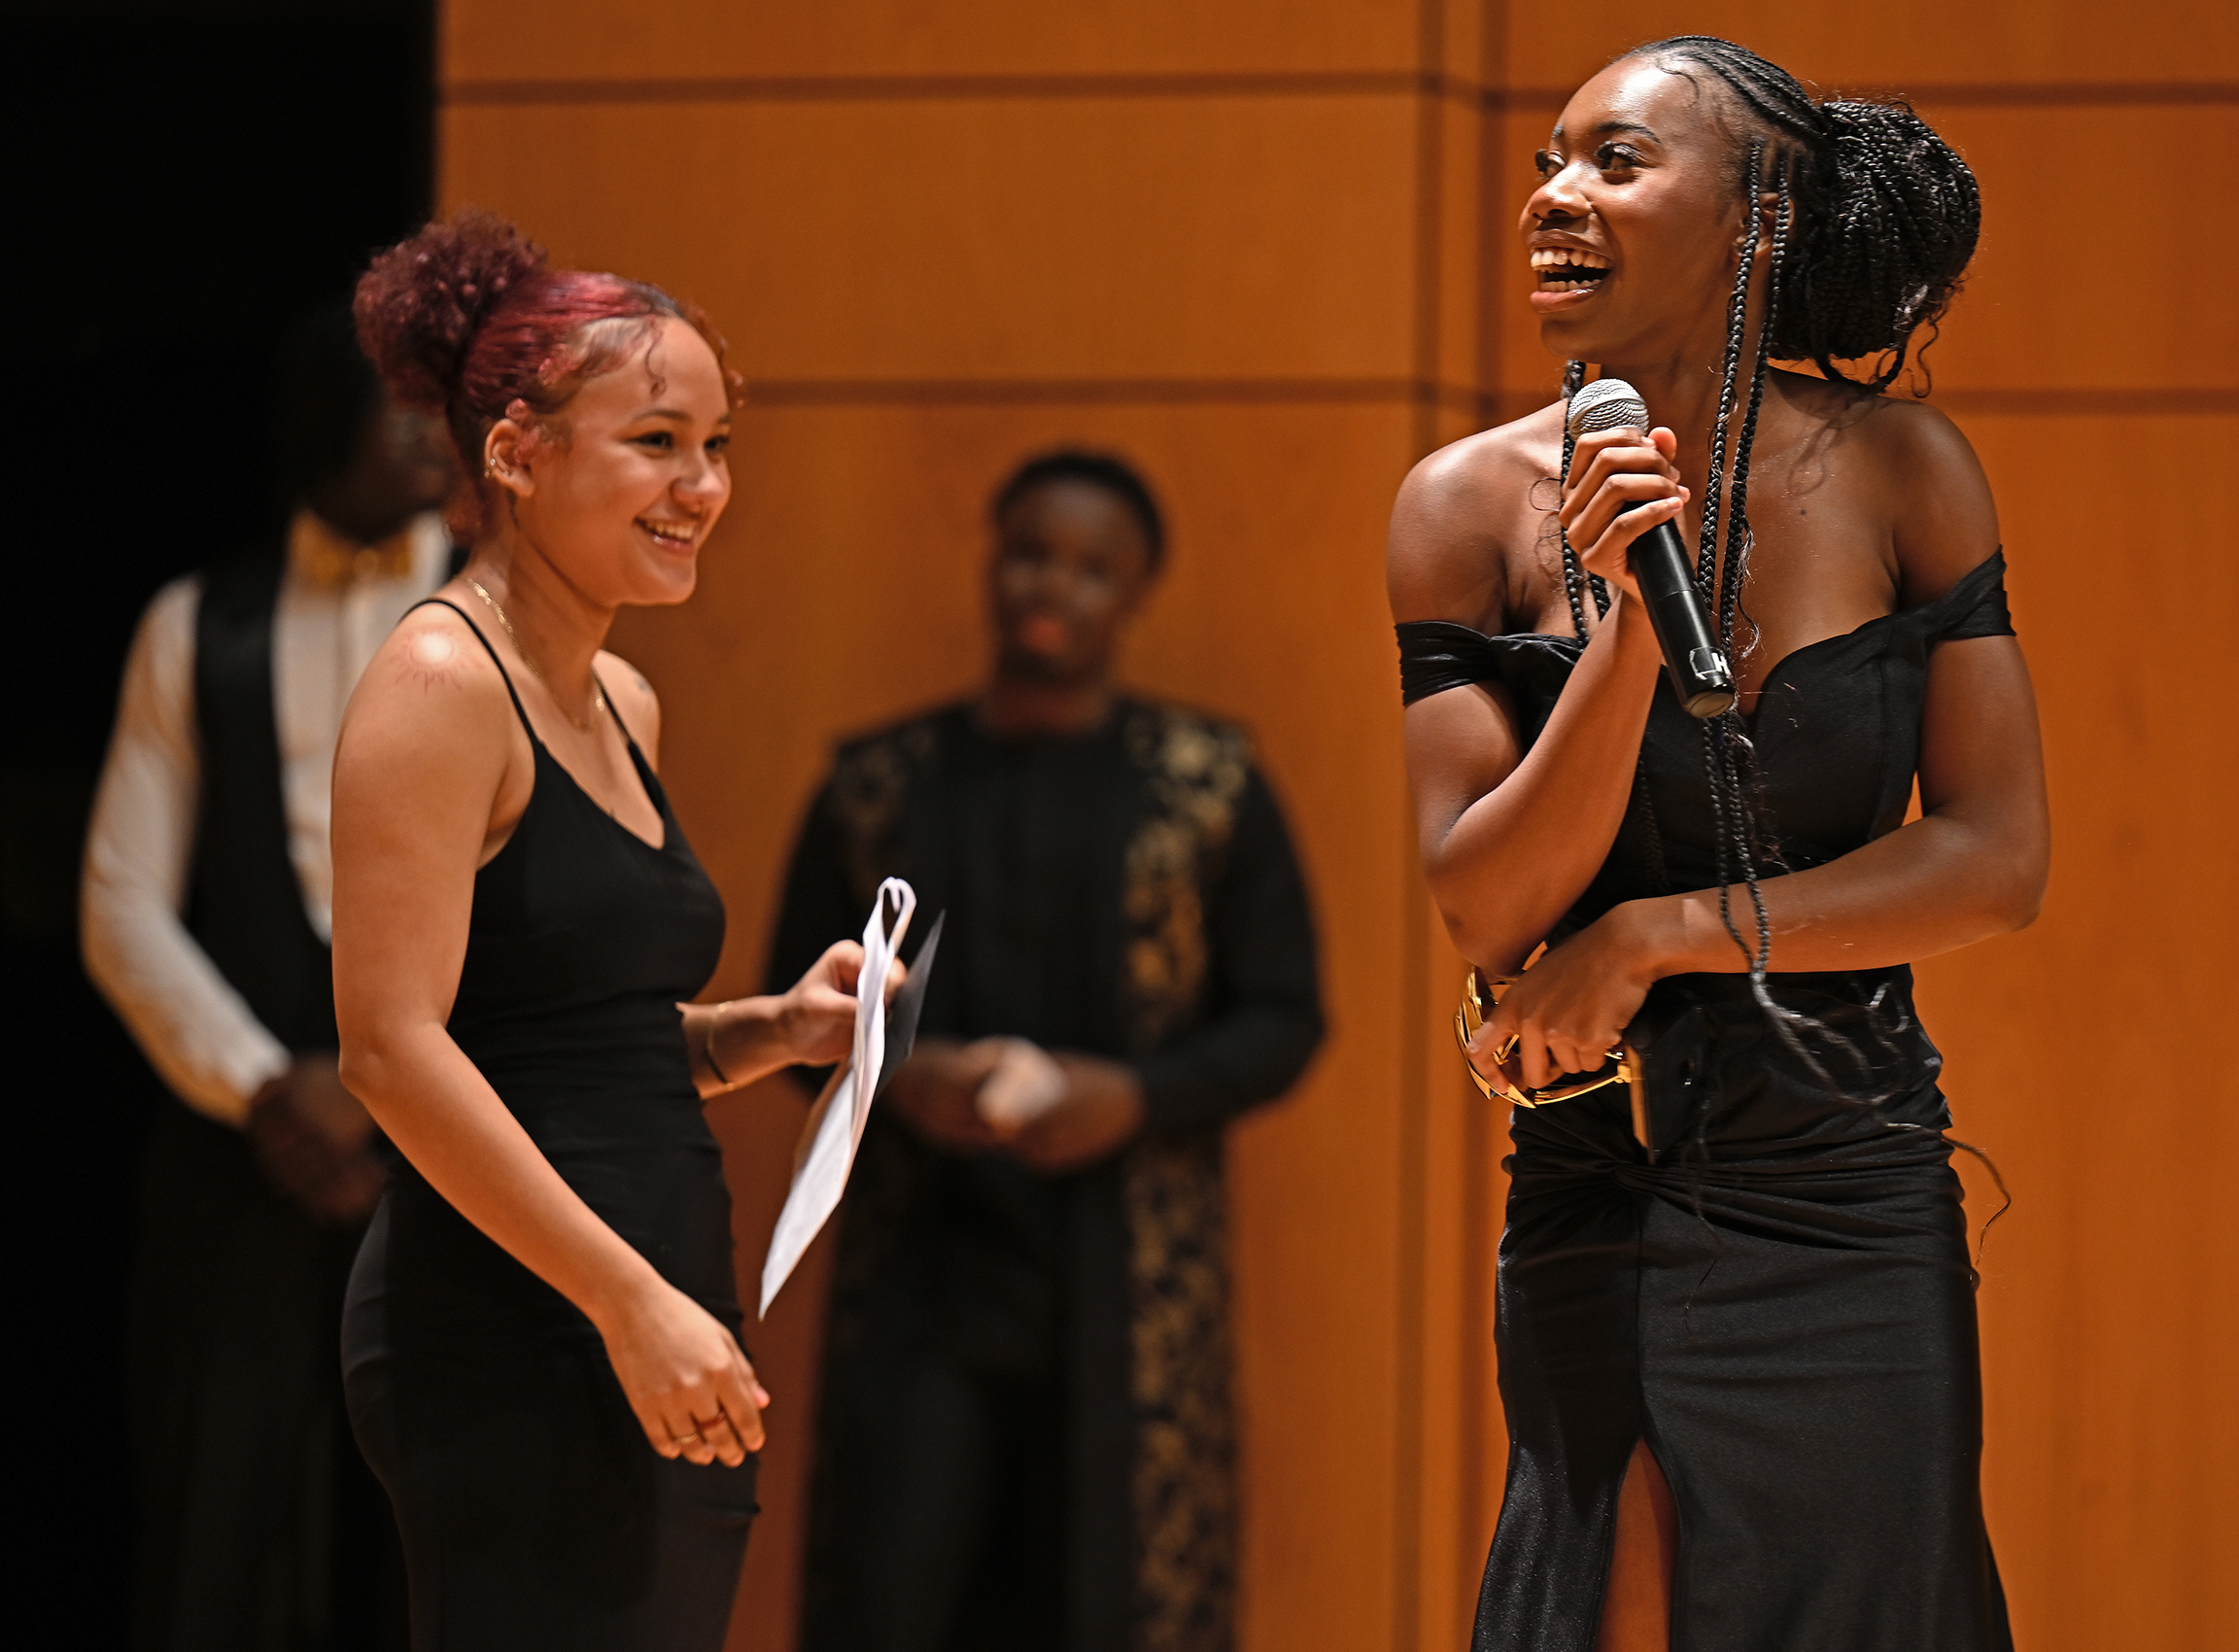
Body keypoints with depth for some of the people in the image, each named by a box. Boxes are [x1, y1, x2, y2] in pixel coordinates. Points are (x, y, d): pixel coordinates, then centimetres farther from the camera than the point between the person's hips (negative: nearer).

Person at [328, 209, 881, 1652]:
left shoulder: (622, 706, 17)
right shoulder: (443, 685, -9)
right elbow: (394, 1048, -17)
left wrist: (773, 1031, 8)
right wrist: (630, 1301, -18)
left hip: (647, 1332, 9)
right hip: (514, 1333, -9)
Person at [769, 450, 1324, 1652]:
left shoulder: (1211, 787, 6)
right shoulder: (877, 788, 10)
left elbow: (1282, 1021, 5)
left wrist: (1133, 1097, -12)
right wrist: (901, 1075, -9)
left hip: (1130, 1281, -1)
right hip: (919, 1270, 1)